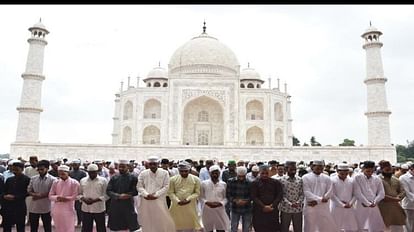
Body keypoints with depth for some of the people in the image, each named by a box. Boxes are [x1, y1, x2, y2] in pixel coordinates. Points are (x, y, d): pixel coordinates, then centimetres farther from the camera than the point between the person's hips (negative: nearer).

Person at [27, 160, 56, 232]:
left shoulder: (52, 179, -9)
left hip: (46, 208, -4)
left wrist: (41, 195, -14)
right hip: (33, 208, 4)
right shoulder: (33, 178, 5)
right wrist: (34, 194, -12)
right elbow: (29, 190, 8)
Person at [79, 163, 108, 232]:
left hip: (99, 209, -2)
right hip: (86, 209, 2)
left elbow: (106, 195, -7)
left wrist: (95, 200, -17)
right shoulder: (83, 180, 6)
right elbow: (79, 193, 10)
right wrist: (84, 199, -11)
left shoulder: (103, 180, -4)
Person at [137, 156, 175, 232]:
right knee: (147, 221, 8)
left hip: (159, 201, -2)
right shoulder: (143, 173, 4)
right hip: (146, 201, 2)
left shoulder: (164, 173, -2)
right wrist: (146, 194, -13)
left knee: (162, 220, 0)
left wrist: (156, 195, -14)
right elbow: (139, 186, 3)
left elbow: (166, 187, -4)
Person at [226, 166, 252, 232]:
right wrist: (235, 200, -18)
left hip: (247, 210, 0)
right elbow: (228, 194, -2)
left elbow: (252, 195, 1)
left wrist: (245, 201, -17)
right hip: (235, 209, 0)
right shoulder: (231, 181, -5)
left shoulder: (249, 183, -6)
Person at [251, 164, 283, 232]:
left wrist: (272, 205, -10)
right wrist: (263, 206, -12)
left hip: (273, 210, 1)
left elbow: (279, 195, 2)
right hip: (259, 211, -1)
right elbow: (254, 197, -4)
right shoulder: (255, 183, 3)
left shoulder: (276, 182, 7)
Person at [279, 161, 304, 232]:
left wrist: (298, 202, -13)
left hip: (298, 209, 3)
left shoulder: (299, 180, 4)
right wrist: (290, 204, -16)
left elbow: (302, 194, 4)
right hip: (285, 209, -3)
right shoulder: (281, 180, -5)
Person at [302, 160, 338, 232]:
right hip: (310, 207, -3)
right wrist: (320, 199, -20)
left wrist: (317, 201, -12)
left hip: (324, 207, 3)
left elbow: (329, 193, -1)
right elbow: (307, 192, -10)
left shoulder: (326, 178, 7)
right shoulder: (305, 178, -2)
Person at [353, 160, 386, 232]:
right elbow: (358, 193, -9)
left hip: (374, 206, 4)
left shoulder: (377, 179, 9)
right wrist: (368, 203, -11)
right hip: (362, 206, -4)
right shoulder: (357, 178, -3)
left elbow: (381, 193, 7)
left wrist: (374, 202, -8)